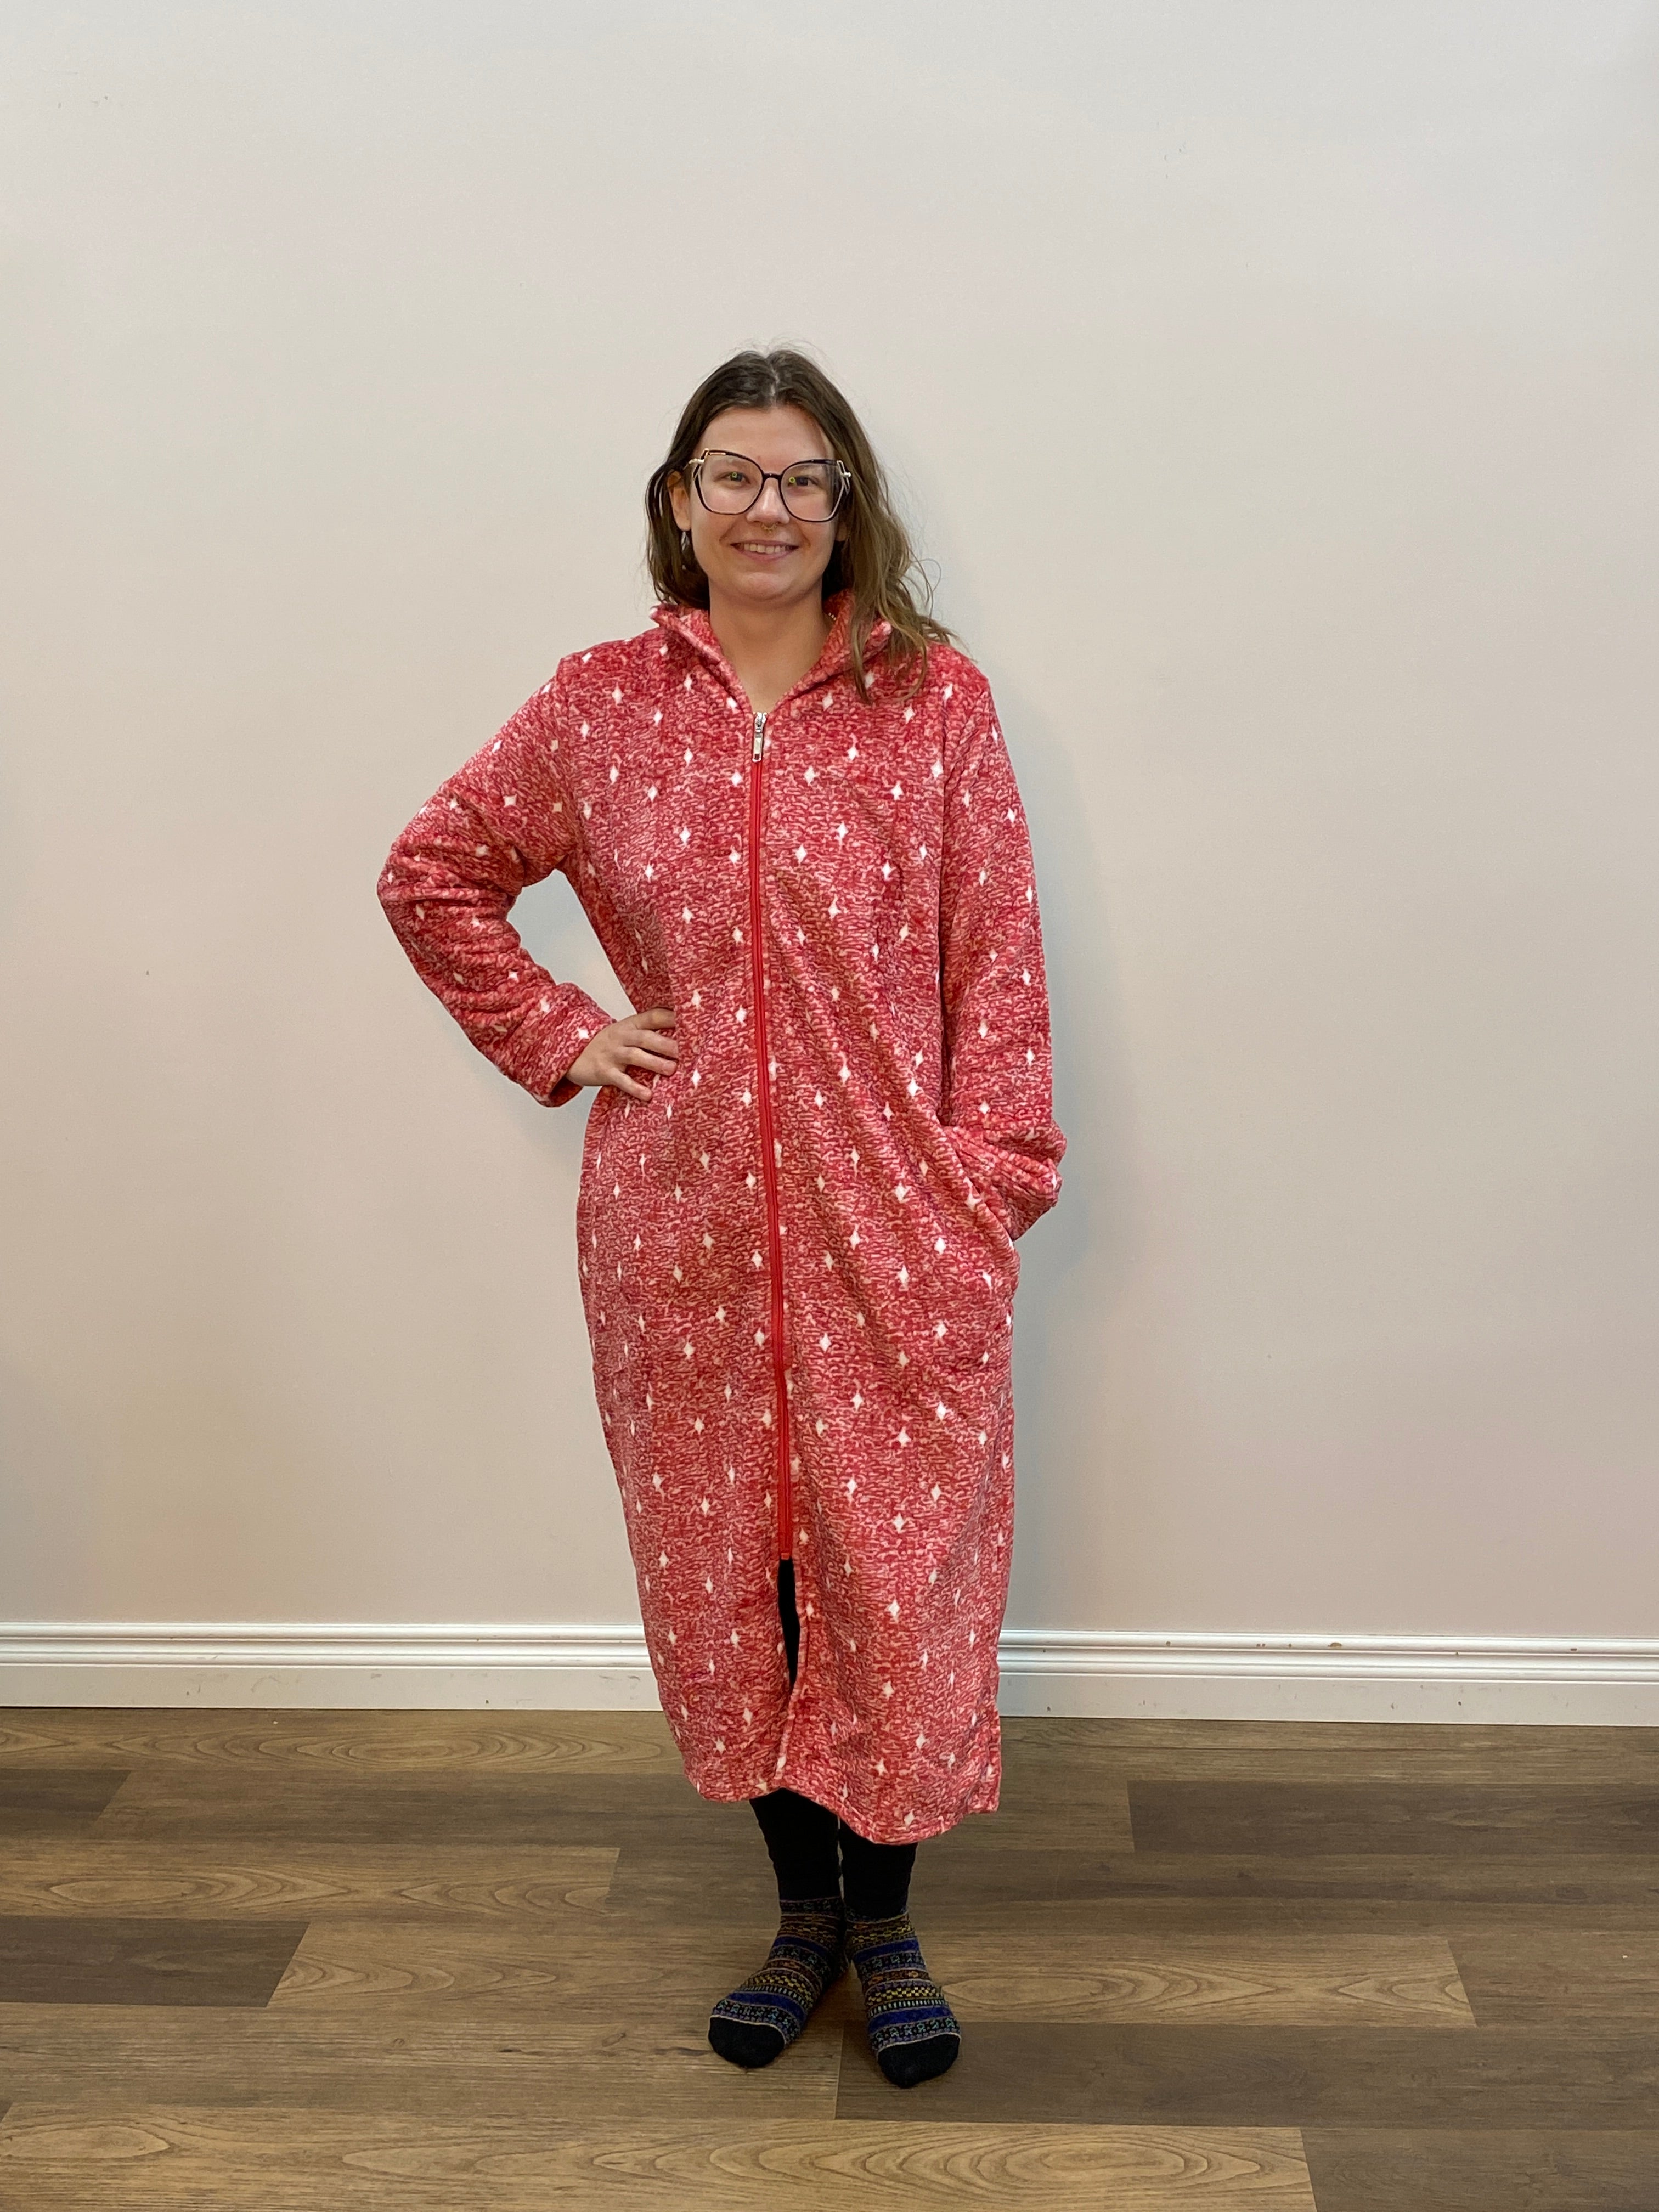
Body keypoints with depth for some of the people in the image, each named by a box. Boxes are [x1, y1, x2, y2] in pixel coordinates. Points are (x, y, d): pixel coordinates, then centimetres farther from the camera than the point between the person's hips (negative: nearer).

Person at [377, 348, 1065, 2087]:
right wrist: (556, 1034, 5)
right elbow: (432, 876, 14)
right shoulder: (599, 704, 5)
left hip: (892, 1218, -1)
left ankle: (885, 1920, 26)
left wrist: (996, 1160, -6)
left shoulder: (934, 701, 1)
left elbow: (996, 954, 0)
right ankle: (801, 1901, 32)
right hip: (682, 1221, 2)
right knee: (728, 1564, 11)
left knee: (896, 1557, 4)